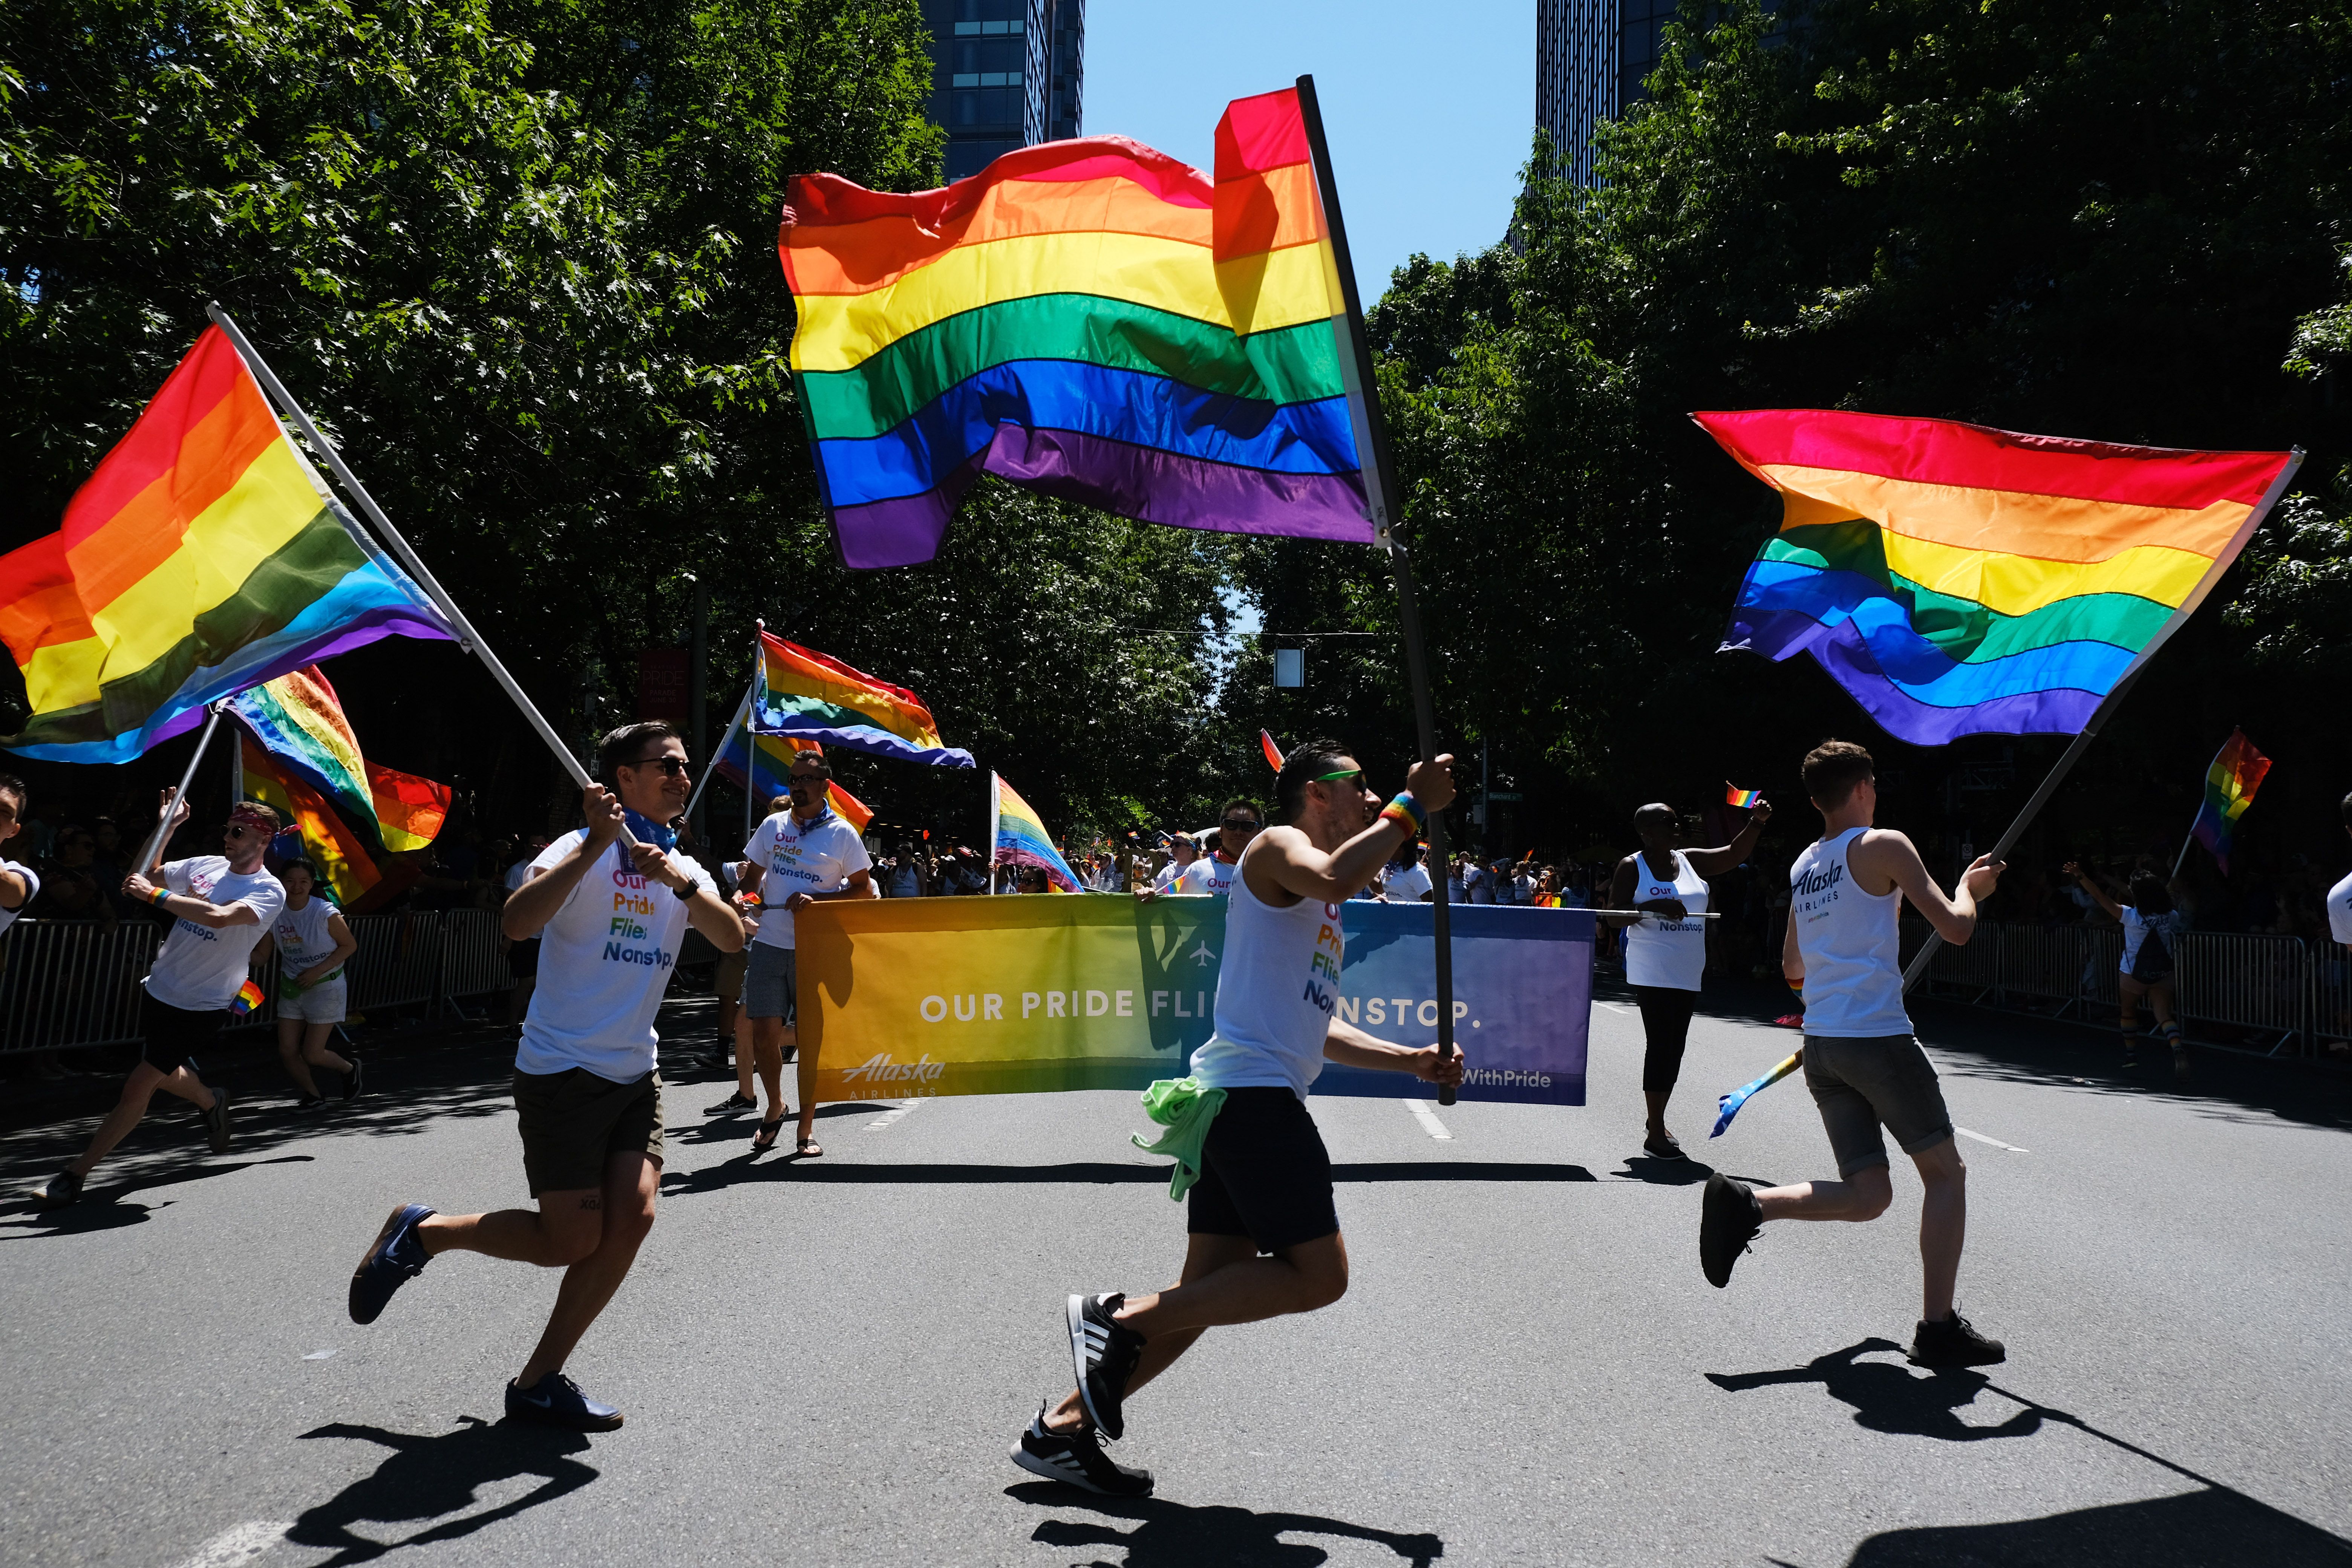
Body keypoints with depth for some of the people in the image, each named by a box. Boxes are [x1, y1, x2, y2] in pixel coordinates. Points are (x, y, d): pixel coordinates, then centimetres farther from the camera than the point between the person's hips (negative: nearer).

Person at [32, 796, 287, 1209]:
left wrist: (153, 894, -29)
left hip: (201, 1008, -7)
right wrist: (168, 826, 5)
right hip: (158, 990, 7)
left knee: (138, 1086, -7)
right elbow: (145, 873, 16)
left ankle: (76, 1174, 4)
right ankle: (211, 1102, 52)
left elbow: (220, 916, -34)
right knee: (162, 1073, 22)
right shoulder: (204, 866, 3)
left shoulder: (270, 892, -17)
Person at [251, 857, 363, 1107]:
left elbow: (350, 945, -9)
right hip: (291, 988, 5)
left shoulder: (325, 913, -18)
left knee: (312, 1055, -5)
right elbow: (261, 956, -1)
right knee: (287, 1052, 2)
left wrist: (318, 970, -17)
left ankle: (350, 1069, 27)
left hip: (325, 987, -5)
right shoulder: (275, 915, -6)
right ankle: (313, 1096, 27)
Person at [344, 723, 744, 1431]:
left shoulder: (684, 869, 9)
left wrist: (684, 883, -24)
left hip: (636, 1074, 6)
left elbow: (732, 938, -9)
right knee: (573, 1241, -5)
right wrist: (593, 849, -35)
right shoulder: (581, 850, -11)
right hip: (563, 1072, -6)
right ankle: (420, 1233, 20)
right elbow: (518, 922, -29)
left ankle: (539, 1381, 6)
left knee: (633, 1216, -8)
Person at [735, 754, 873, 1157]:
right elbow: (753, 874, 19)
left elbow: (864, 889, 0)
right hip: (769, 943, 3)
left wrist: (816, 900, -14)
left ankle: (807, 1129, 14)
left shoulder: (842, 834, -1)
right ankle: (775, 1107, 24)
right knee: (764, 1034, -2)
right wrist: (744, 896, -4)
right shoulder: (772, 827, 9)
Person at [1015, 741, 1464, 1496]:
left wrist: (1412, 1060, 20)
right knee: (1319, 1274, -11)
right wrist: (1411, 807, -19)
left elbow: (1317, 1028, 30)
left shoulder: (1320, 916, 27)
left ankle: (1064, 1427, 15)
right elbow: (1337, 878, -28)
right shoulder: (1279, 847, -3)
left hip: (1238, 1101, 10)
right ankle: (1120, 1318, -6)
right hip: (1251, 1089, -10)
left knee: (1209, 1290, 10)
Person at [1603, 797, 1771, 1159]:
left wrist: (1756, 824, -7)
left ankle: (1656, 1122, 25)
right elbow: (1614, 916, -8)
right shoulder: (1632, 867, -3)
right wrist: (1654, 907, -20)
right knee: (1660, 1045, -10)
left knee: (1674, 1048, 11)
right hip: (1652, 973, -6)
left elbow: (1734, 854, 7)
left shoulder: (1690, 861, 11)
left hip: (1687, 974, 6)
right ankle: (1655, 1134, -7)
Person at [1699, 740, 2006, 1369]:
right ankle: (1938, 1329, 8)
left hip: (1820, 1045, 7)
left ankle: (1744, 1204, -9)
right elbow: (1957, 929, -8)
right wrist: (1971, 886, 13)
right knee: (1946, 1173, 9)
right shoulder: (1883, 846, -5)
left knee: (1867, 1195, 11)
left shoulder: (1802, 868, 16)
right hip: (1877, 1037, -7)